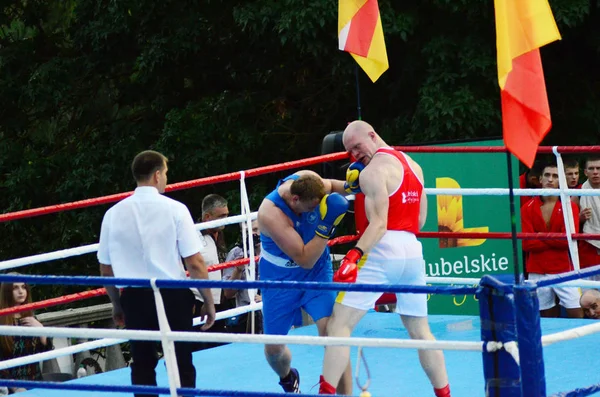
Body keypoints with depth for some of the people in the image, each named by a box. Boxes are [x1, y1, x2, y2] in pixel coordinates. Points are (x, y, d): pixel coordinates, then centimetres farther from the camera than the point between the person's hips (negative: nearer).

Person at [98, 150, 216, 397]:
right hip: (173, 294, -3)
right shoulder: (174, 209, -9)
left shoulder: (114, 214, 1)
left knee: (142, 365, 12)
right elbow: (195, 263, -10)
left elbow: (106, 270, 7)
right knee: (181, 364, 7)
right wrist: (209, 301, 0)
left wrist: (116, 305, 20)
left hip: (135, 298, 3)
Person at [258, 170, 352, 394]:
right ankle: (288, 379, 44)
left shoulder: (305, 180, -20)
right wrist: (326, 225, -42)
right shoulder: (271, 214, -34)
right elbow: (305, 260, -33)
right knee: (273, 348, 9)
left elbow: (330, 186, 7)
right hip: (281, 279, -3)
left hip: (317, 271, 3)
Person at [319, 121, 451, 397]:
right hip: (413, 250, 8)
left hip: (382, 251, -8)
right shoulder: (413, 166, 17)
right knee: (419, 329, 17)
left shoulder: (373, 170, -7)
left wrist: (354, 256, -27)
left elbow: (379, 223, -18)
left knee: (340, 323, -7)